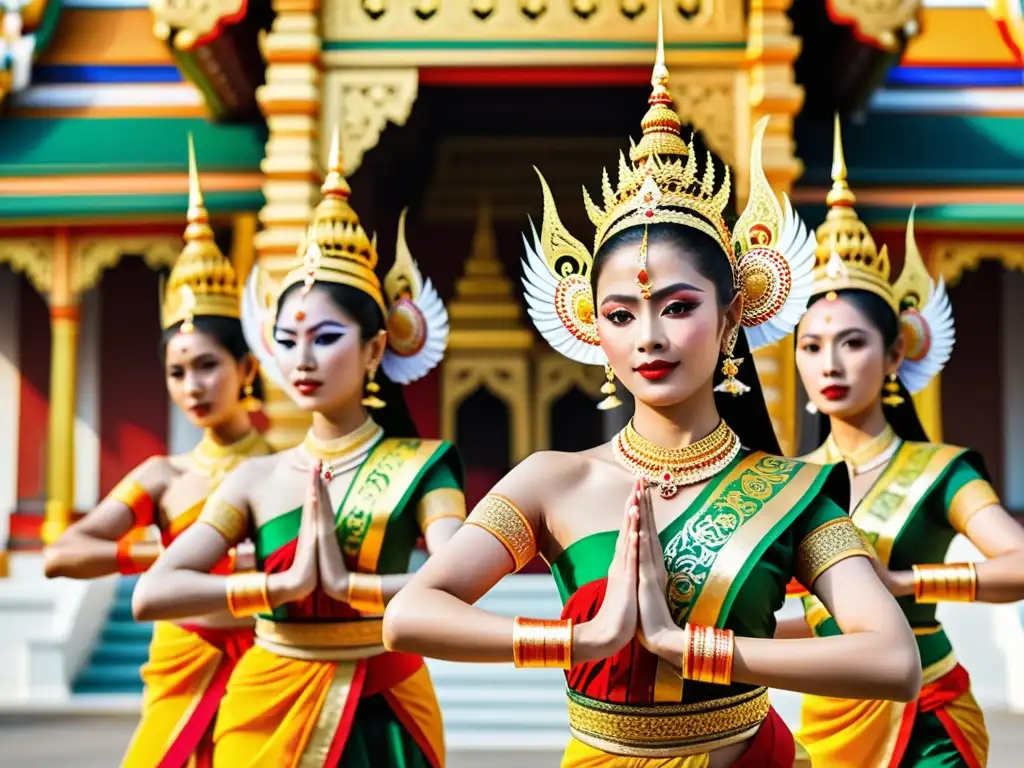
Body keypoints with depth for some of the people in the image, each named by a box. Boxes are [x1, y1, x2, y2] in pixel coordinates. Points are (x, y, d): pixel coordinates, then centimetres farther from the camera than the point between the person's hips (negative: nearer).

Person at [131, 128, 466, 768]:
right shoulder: (257, 479, -1)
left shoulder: (420, 467, -8)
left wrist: (345, 582, -20)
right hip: (270, 714, 2)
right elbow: (151, 595, -10)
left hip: (380, 716, -2)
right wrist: (282, 583, -18)